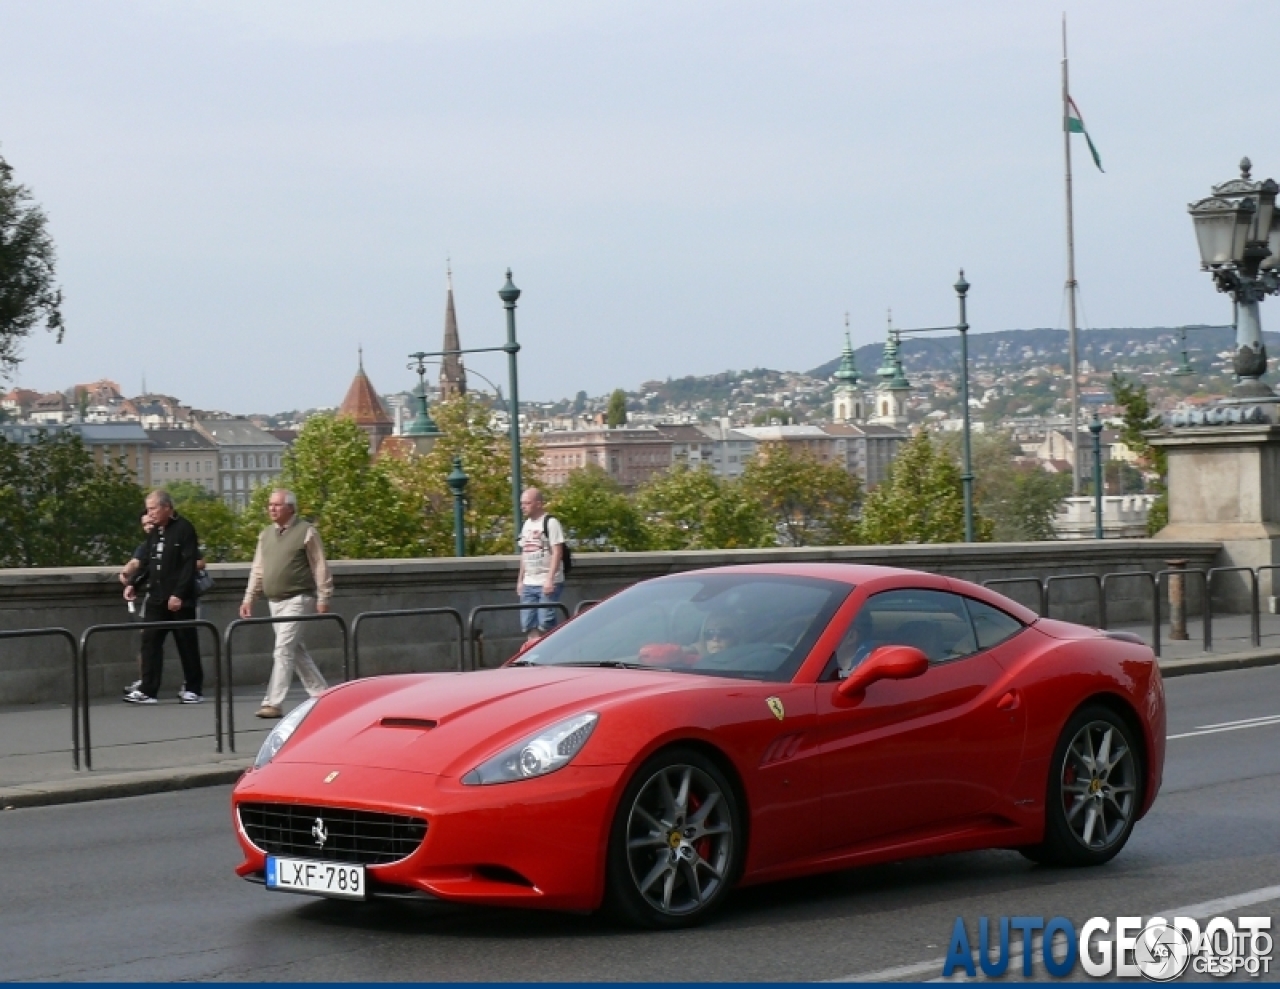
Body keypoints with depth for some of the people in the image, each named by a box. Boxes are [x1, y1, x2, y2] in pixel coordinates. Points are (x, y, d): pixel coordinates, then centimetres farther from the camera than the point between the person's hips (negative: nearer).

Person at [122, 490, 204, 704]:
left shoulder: (184, 529, -9)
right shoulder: (154, 533, 14)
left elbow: (189, 565, -15)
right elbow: (146, 564, 17)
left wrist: (179, 594, -20)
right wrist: (133, 584, 2)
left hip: (179, 600, -7)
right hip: (156, 598, 7)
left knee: (187, 644, 3)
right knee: (150, 641, -1)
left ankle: (192, 689, 13)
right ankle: (147, 690, -1)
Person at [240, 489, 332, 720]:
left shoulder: (306, 532, -6)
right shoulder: (266, 535, 13)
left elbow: (320, 568, -6)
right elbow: (257, 570, 16)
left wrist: (323, 599, -10)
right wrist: (248, 598, 9)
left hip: (297, 599, -7)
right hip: (274, 601, 7)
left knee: (283, 650, -12)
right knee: (296, 650, 12)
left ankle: (274, 703, -13)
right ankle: (321, 693, 24)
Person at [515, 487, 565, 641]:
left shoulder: (551, 523, -8)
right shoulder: (527, 524, 15)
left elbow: (557, 553, -14)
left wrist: (550, 579, -20)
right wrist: (520, 580, 17)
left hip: (547, 584, -7)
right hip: (529, 584, 7)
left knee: (545, 623, -9)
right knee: (528, 624, 3)